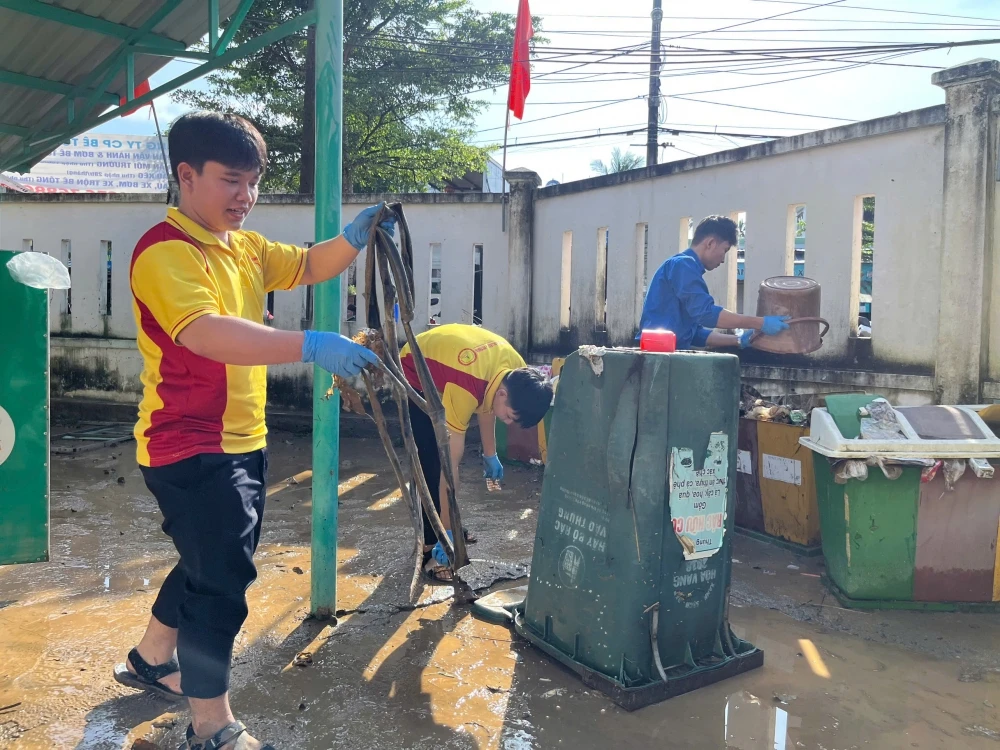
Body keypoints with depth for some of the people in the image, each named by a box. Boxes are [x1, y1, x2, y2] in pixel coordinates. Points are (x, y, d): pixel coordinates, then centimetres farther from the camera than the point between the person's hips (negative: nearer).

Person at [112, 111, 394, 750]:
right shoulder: (165, 251, -18)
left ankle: (151, 660, 47)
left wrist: (354, 238, -4)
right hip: (190, 448, -9)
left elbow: (309, 267, 18)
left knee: (212, 563, 23)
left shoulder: (246, 246, 10)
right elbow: (205, 333, -34)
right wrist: (311, 347, -44)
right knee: (223, 581, -3)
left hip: (242, 440, 9)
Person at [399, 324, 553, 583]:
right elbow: (451, 464, -39)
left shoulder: (516, 370, -21)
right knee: (432, 463, -15)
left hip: (438, 363, 7)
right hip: (414, 374, -7)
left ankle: (443, 525, 28)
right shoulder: (465, 389, -43)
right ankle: (432, 545, -7)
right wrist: (447, 532, -34)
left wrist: (490, 454, 10)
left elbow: (486, 404, 3)